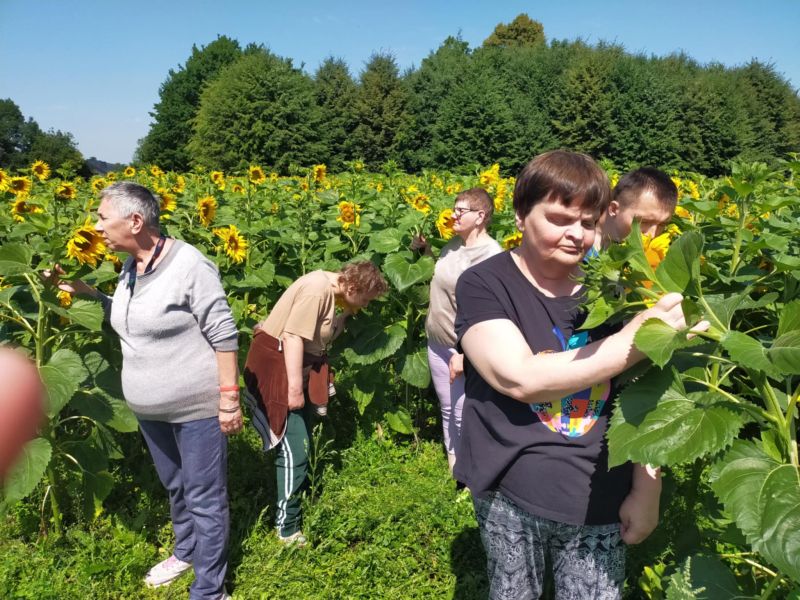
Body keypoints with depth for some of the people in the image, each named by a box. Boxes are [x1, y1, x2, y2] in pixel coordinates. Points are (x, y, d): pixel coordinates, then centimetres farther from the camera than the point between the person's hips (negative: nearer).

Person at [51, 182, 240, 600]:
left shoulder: (188, 263, -21)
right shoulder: (130, 267, 4)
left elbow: (223, 335, -18)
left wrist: (229, 400, -18)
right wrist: (84, 291, 8)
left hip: (196, 406, -8)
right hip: (149, 408, 8)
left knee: (204, 498, 6)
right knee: (174, 488, 26)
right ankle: (185, 552, 49)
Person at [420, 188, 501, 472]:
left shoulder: (491, 255, -20)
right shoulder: (454, 242, 3)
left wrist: (465, 354, -22)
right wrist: (425, 247, 8)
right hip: (437, 343, 8)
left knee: (463, 416, 2)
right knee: (447, 410, 19)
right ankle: (452, 465, 37)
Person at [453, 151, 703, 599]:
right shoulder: (483, 285, -10)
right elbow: (519, 378, -24)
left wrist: (645, 489, -2)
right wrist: (635, 340, -23)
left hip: (601, 500, 3)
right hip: (510, 494, -2)